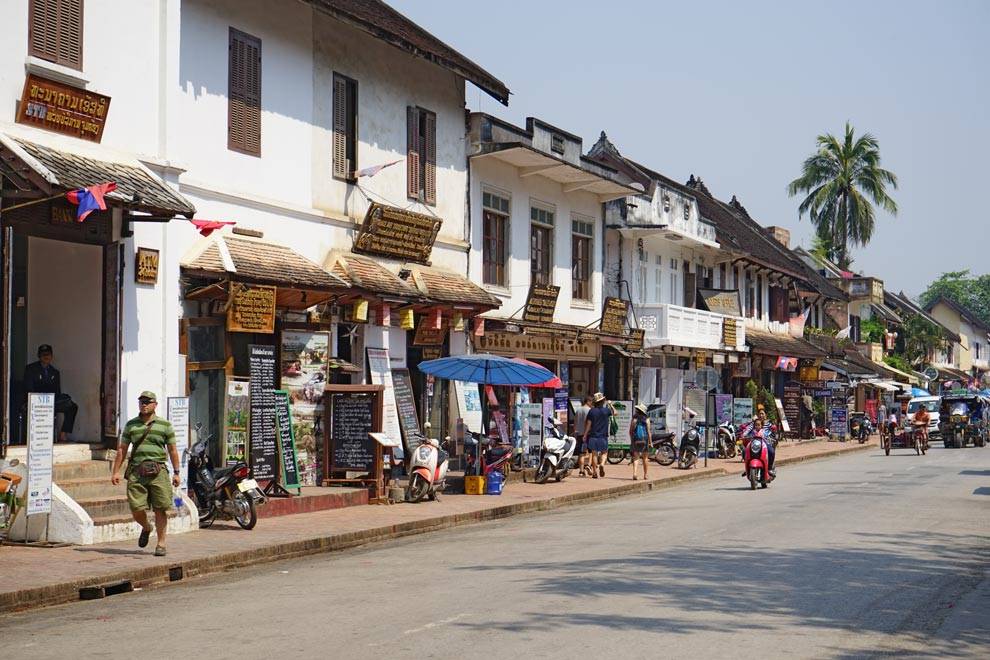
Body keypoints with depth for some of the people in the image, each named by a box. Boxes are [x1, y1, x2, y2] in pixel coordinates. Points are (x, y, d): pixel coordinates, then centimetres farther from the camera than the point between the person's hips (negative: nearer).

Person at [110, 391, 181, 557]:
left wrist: (176, 473, 5)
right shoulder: (131, 425, 12)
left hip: (158, 472, -1)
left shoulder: (164, 425, 7)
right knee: (136, 509, -4)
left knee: (160, 509, -2)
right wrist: (116, 471, 6)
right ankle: (146, 528, 28)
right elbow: (122, 449, 13)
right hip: (136, 472, 1)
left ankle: (161, 544, 7)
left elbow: (172, 450, 9)